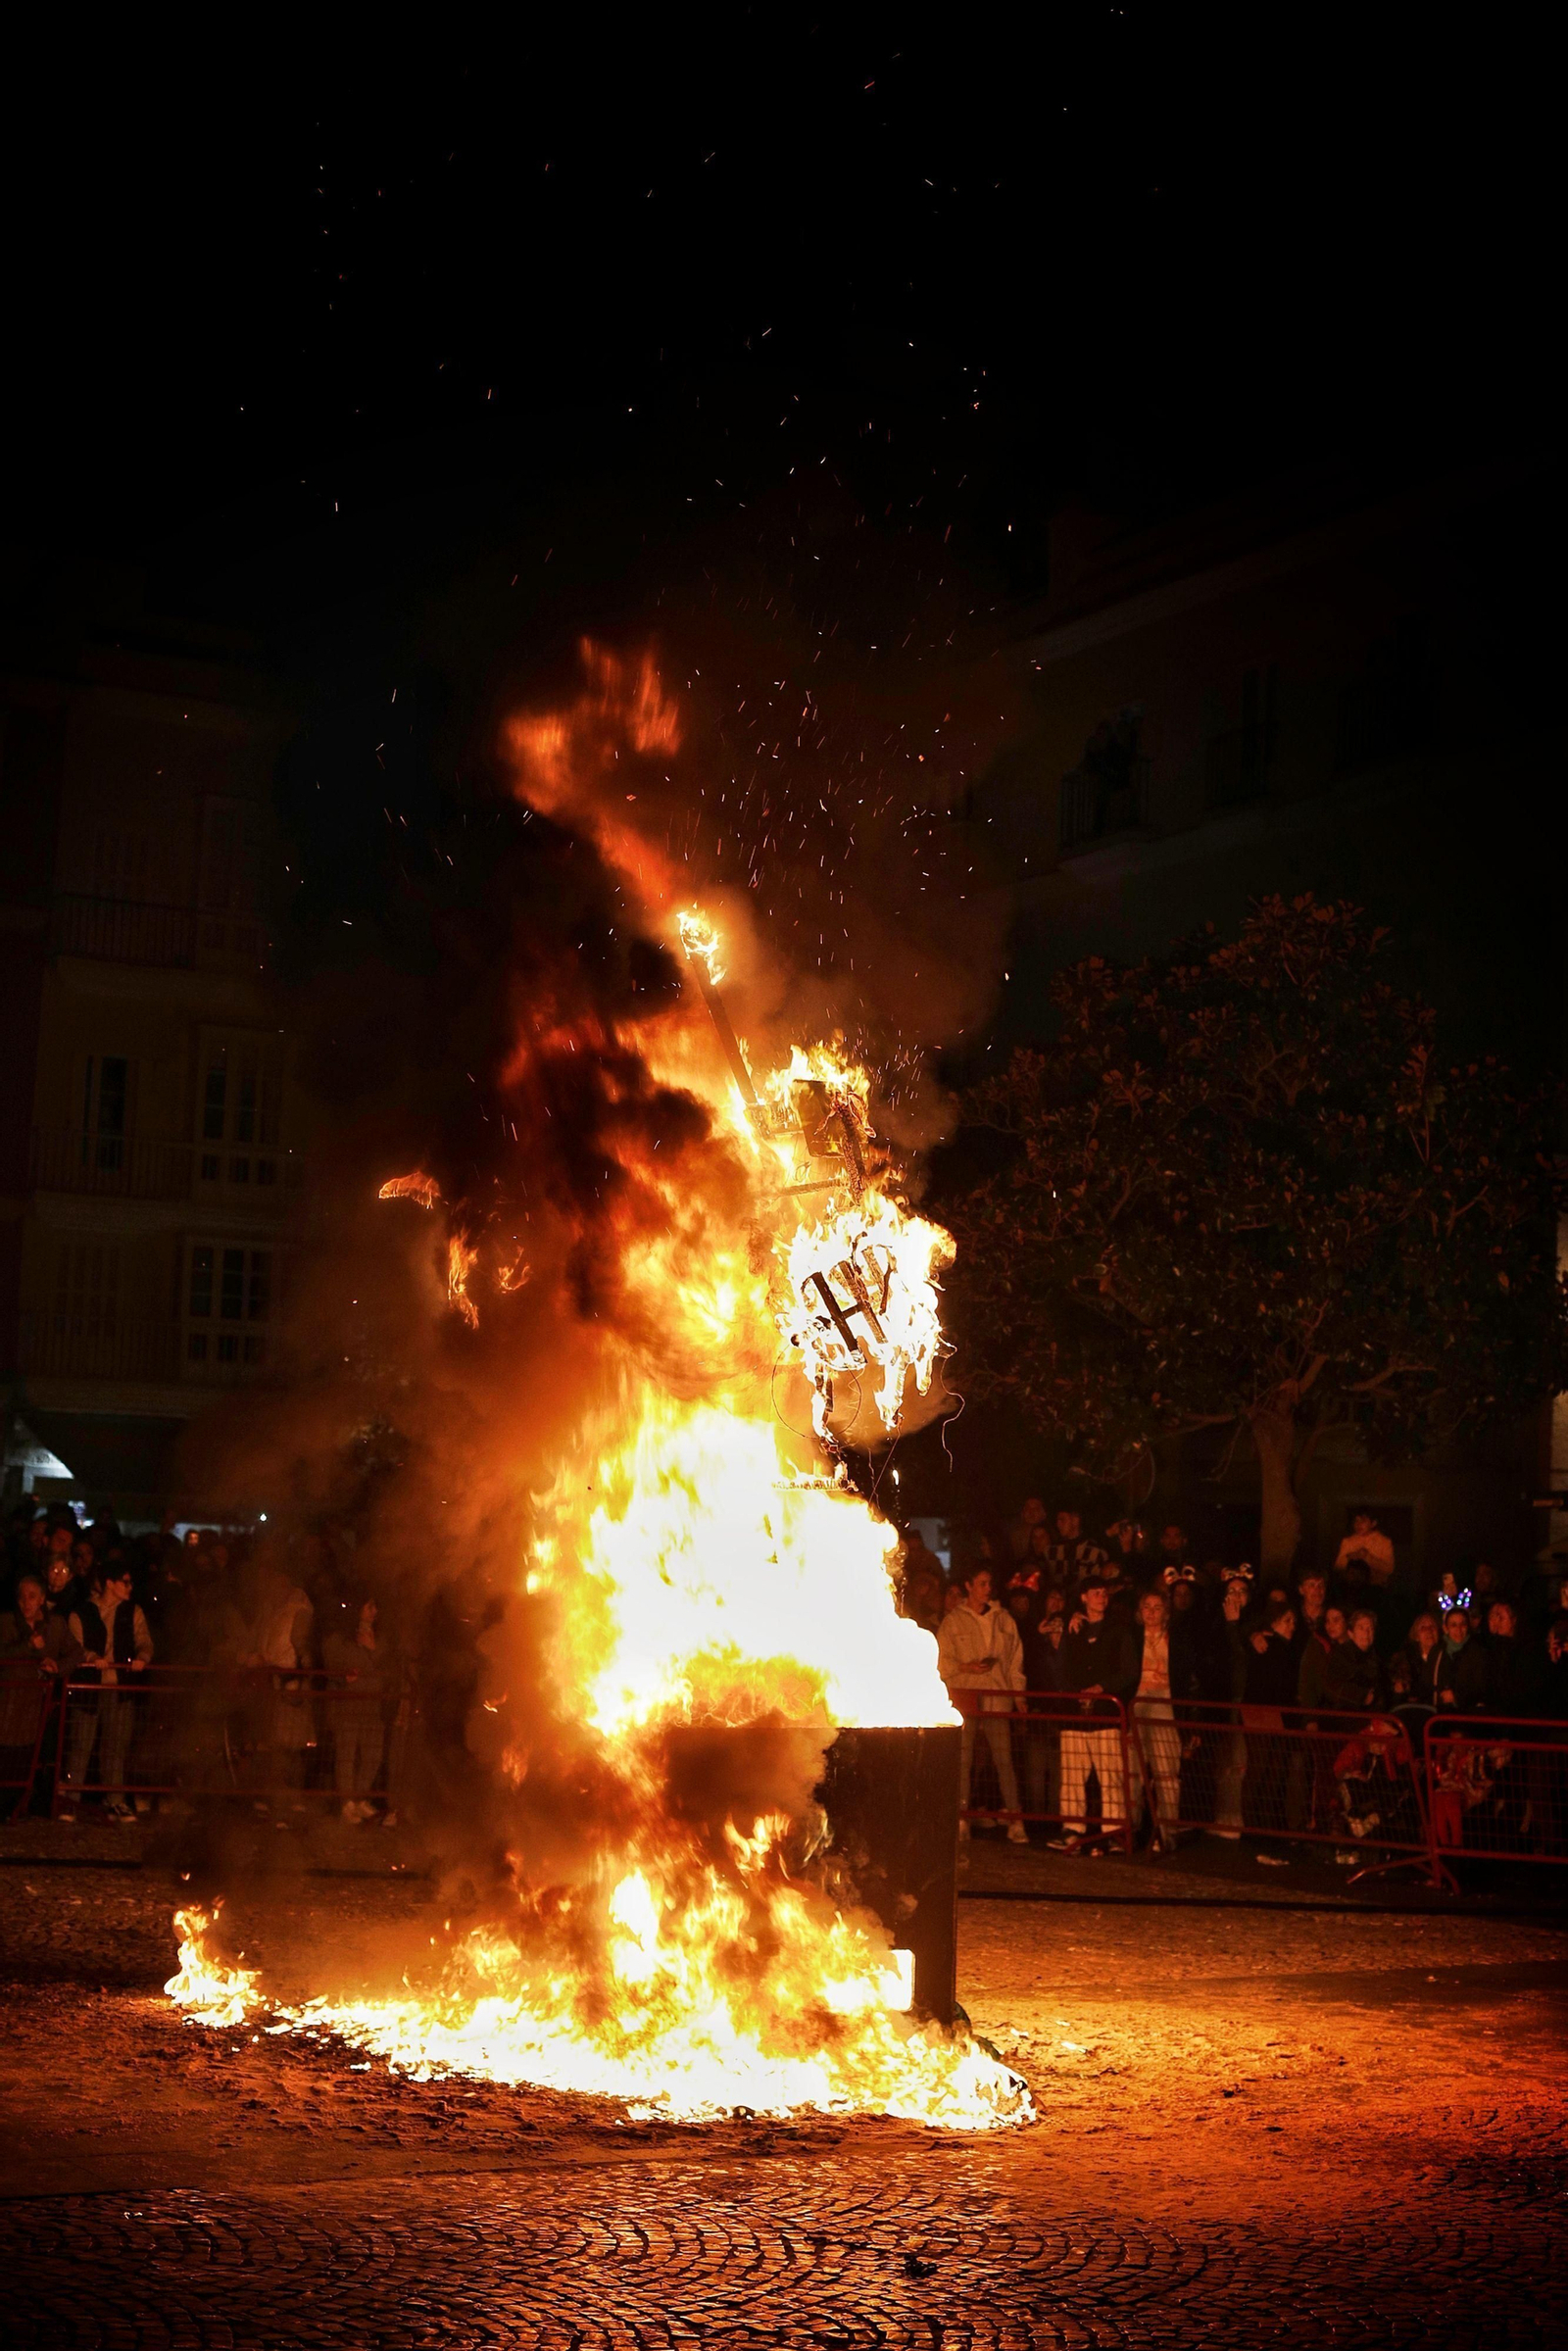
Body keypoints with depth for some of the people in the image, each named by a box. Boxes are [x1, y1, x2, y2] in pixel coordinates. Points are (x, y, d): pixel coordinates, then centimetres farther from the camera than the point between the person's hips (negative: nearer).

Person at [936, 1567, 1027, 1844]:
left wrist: (1019, 1695, 8)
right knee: (963, 1757, -2)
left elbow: (1015, 1660, 15)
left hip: (997, 1696, 1)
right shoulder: (953, 1621, 8)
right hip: (964, 1696, -1)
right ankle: (961, 1819, 4)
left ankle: (1015, 1822, -6)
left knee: (1003, 1758, -5)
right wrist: (967, 1667, -11)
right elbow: (942, 1662, 4)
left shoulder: (1003, 1620, 15)